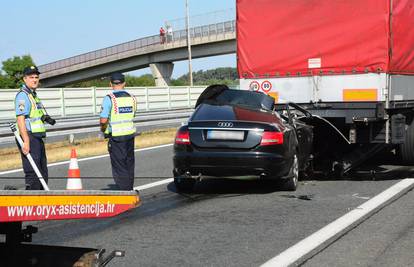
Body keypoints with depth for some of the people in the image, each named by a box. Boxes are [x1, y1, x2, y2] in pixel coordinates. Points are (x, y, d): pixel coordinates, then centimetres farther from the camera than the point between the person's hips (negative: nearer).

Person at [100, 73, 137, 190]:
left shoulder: (109, 99, -13)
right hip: (130, 133, 5)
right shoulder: (131, 97, 4)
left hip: (116, 136, -5)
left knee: (119, 166, -1)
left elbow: (103, 120, -16)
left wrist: (103, 128, 3)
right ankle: (130, 190, 26)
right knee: (129, 165, 17)